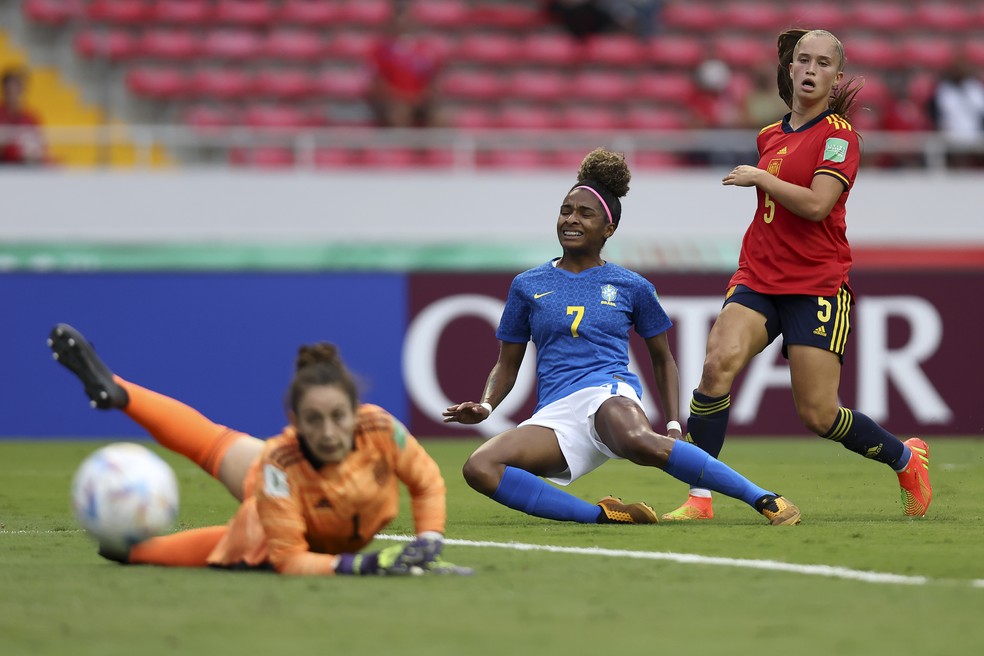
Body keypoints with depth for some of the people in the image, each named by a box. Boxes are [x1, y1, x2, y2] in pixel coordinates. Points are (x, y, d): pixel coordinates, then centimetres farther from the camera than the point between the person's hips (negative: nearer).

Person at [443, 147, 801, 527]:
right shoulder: (527, 286, 17)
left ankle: (764, 499, -36)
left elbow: (662, 358, 22)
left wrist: (674, 425, 8)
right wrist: (485, 406, 1)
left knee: (638, 442, -42)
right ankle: (601, 516, -21)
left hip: (609, 393, -3)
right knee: (479, 469, -28)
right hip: (554, 414, 3)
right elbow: (507, 365, 22)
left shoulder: (631, 288, 13)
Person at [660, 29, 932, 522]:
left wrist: (758, 178, -11)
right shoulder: (770, 136, 15)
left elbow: (816, 205, -19)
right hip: (758, 279, 5)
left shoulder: (838, 134, -6)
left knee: (818, 414, -6)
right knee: (719, 362, -23)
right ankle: (698, 499, -21)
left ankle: (907, 459, 23)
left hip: (817, 286, -5)